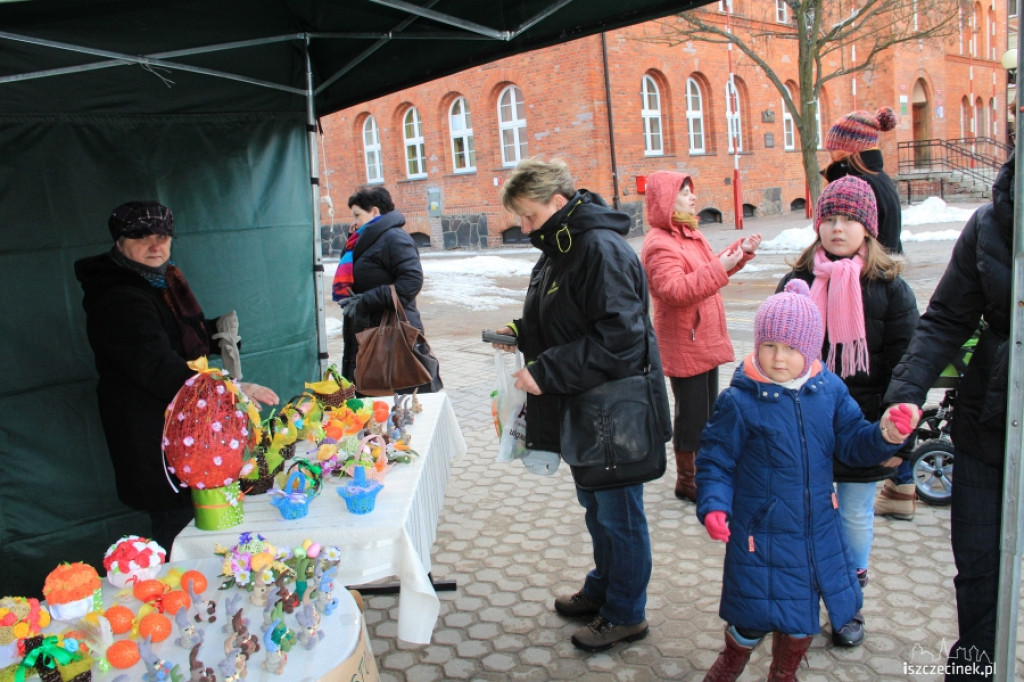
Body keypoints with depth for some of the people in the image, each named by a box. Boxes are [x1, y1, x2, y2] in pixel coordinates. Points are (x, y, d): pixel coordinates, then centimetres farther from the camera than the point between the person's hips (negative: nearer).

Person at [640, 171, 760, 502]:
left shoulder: (691, 234, 13)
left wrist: (741, 251, 11)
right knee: (691, 413, 0)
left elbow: (710, 271, 23)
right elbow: (675, 291, -31)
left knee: (708, 410, 20)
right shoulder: (659, 244, -20)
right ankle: (686, 480, 15)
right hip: (683, 345, -10)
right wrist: (718, 268, -32)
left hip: (705, 340, 10)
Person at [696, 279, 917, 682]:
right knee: (754, 617, 6)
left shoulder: (829, 391, -4)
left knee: (802, 616, 20)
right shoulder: (738, 402, -16)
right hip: (761, 535, -4)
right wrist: (713, 505, -24)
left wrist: (885, 435, -18)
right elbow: (715, 461, -10)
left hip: (819, 532, 4)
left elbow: (853, 444, 1)